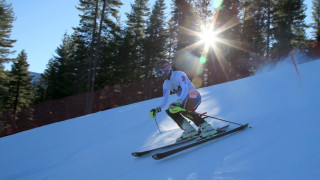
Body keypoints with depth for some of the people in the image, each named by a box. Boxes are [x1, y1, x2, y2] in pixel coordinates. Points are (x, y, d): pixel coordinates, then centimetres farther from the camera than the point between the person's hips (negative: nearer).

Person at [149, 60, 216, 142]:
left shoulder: (179, 74, -15)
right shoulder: (166, 84, 8)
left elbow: (185, 89, -29)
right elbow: (165, 99, 10)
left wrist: (179, 102, -43)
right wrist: (157, 109, -7)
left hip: (194, 96, -9)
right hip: (184, 100, 9)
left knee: (183, 109, -33)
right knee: (170, 111, -2)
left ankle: (206, 127, -30)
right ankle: (190, 130, -5)